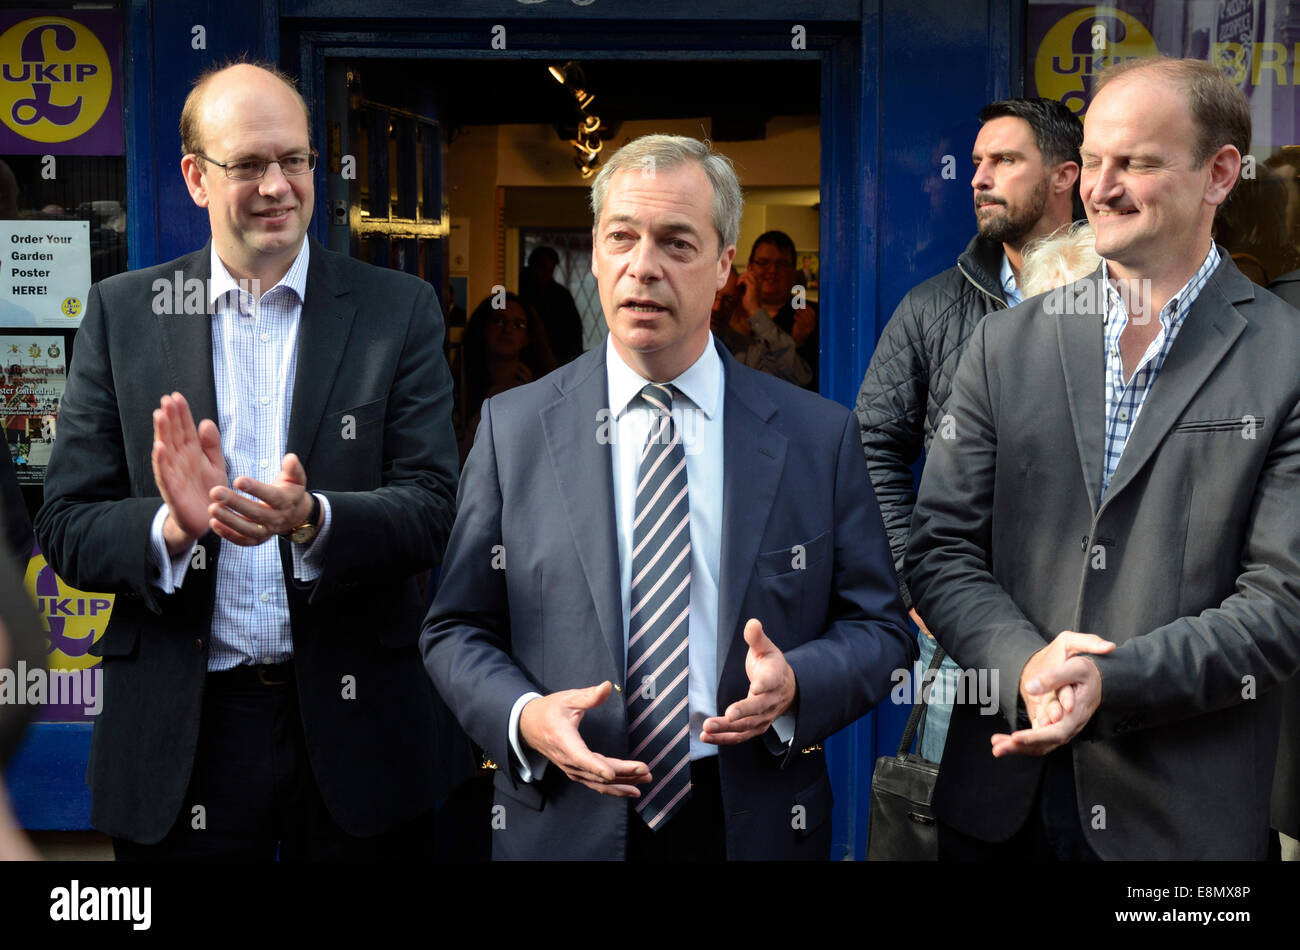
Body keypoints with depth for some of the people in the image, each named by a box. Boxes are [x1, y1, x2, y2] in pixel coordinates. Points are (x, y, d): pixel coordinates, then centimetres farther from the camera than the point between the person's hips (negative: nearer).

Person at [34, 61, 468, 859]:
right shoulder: (122, 313, 4)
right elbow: (66, 527, 0)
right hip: (182, 737, 0)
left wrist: (312, 519, -24)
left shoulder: (399, 309, 1)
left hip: (355, 729, 0)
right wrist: (173, 527, -20)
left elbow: (432, 508, -6)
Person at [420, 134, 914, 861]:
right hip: (567, 826, 0)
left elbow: (881, 629, 2)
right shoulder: (513, 427, 0)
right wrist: (523, 717, -16)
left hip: (757, 827, 0)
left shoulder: (821, 436, -1)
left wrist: (795, 684, -17)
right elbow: (457, 631, 2)